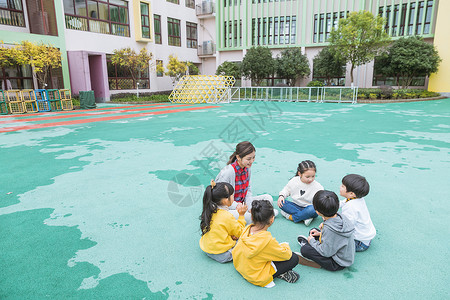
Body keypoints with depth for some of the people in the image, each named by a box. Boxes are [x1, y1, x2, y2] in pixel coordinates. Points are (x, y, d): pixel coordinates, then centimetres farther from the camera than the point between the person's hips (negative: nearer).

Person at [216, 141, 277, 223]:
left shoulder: (247, 168, -2)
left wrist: (250, 207, -8)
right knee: (246, 217, -37)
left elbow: (248, 190, 7)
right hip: (227, 207, -8)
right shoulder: (227, 172, -26)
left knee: (268, 198, 1)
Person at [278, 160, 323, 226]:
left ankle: (291, 217, -24)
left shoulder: (318, 187, -11)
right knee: (281, 202, -23)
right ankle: (304, 217, -29)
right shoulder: (294, 181, -4)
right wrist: (281, 196, -9)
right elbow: (287, 190, 12)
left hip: (308, 208, -3)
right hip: (296, 206, 3)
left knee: (313, 209, -39)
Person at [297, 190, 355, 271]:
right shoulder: (339, 216, -11)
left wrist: (312, 241, -9)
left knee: (304, 249, -17)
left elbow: (326, 252, -25)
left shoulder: (329, 228, -35)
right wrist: (321, 233, 6)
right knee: (312, 231, 11)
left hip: (339, 264, -8)